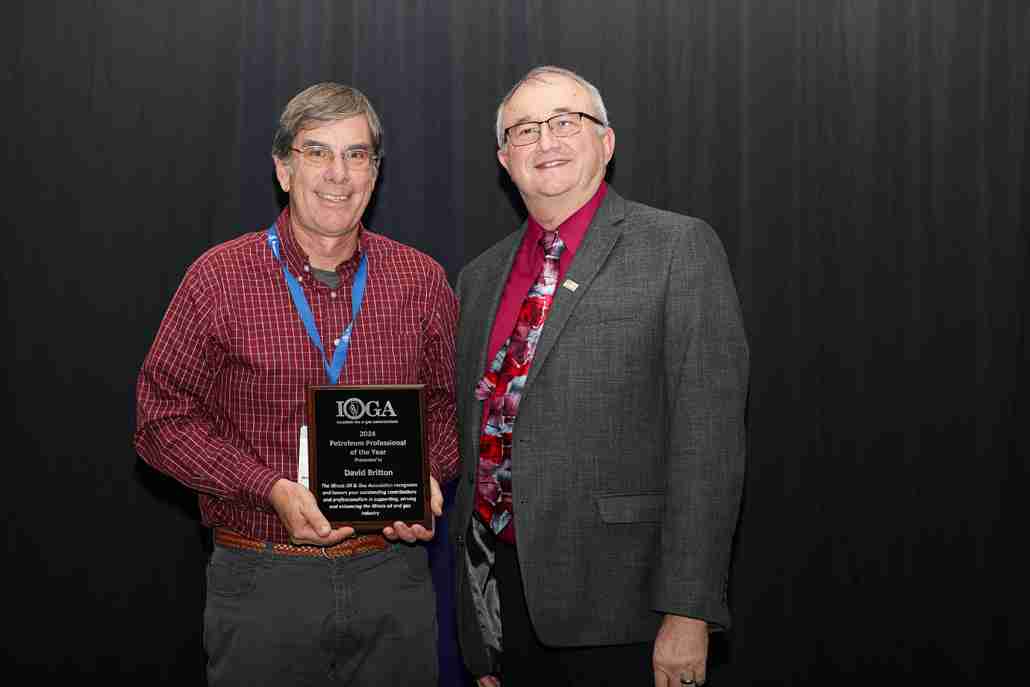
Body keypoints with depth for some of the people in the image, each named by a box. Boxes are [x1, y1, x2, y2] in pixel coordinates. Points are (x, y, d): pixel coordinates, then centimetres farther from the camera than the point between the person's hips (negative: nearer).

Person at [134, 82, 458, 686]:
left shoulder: (423, 281, 3)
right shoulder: (220, 279, -4)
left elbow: (448, 402, 14)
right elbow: (163, 417, -3)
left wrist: (426, 476, -6)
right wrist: (271, 489, -14)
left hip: (393, 571, 2)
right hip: (262, 582, -2)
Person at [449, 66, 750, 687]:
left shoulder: (681, 248, -5)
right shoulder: (480, 278, 13)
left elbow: (708, 439, -11)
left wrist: (688, 612, -17)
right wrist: (478, 636, 14)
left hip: (614, 602, -5)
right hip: (496, 587, 5)